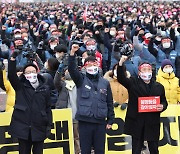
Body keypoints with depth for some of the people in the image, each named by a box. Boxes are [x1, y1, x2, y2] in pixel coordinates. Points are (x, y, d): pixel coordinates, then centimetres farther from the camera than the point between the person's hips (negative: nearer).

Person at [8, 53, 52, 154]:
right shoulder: (20, 86, 4)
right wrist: (13, 58, -23)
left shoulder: (44, 88, 6)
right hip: (23, 127, -1)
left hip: (39, 128, 1)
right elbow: (11, 75, -12)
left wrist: (49, 125, 3)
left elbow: (48, 108, 9)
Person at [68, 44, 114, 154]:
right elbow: (72, 69, -12)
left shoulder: (105, 83, 9)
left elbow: (109, 103, 11)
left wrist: (110, 120, 7)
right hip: (84, 121, -1)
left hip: (100, 122, 2)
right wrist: (72, 53, -26)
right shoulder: (81, 80, 5)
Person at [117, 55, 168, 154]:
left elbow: (164, 102, 17)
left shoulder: (159, 87, 12)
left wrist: (162, 106, -7)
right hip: (137, 123, -2)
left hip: (153, 124, 2)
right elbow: (121, 78, -8)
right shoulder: (133, 83, 6)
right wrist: (121, 63, -22)